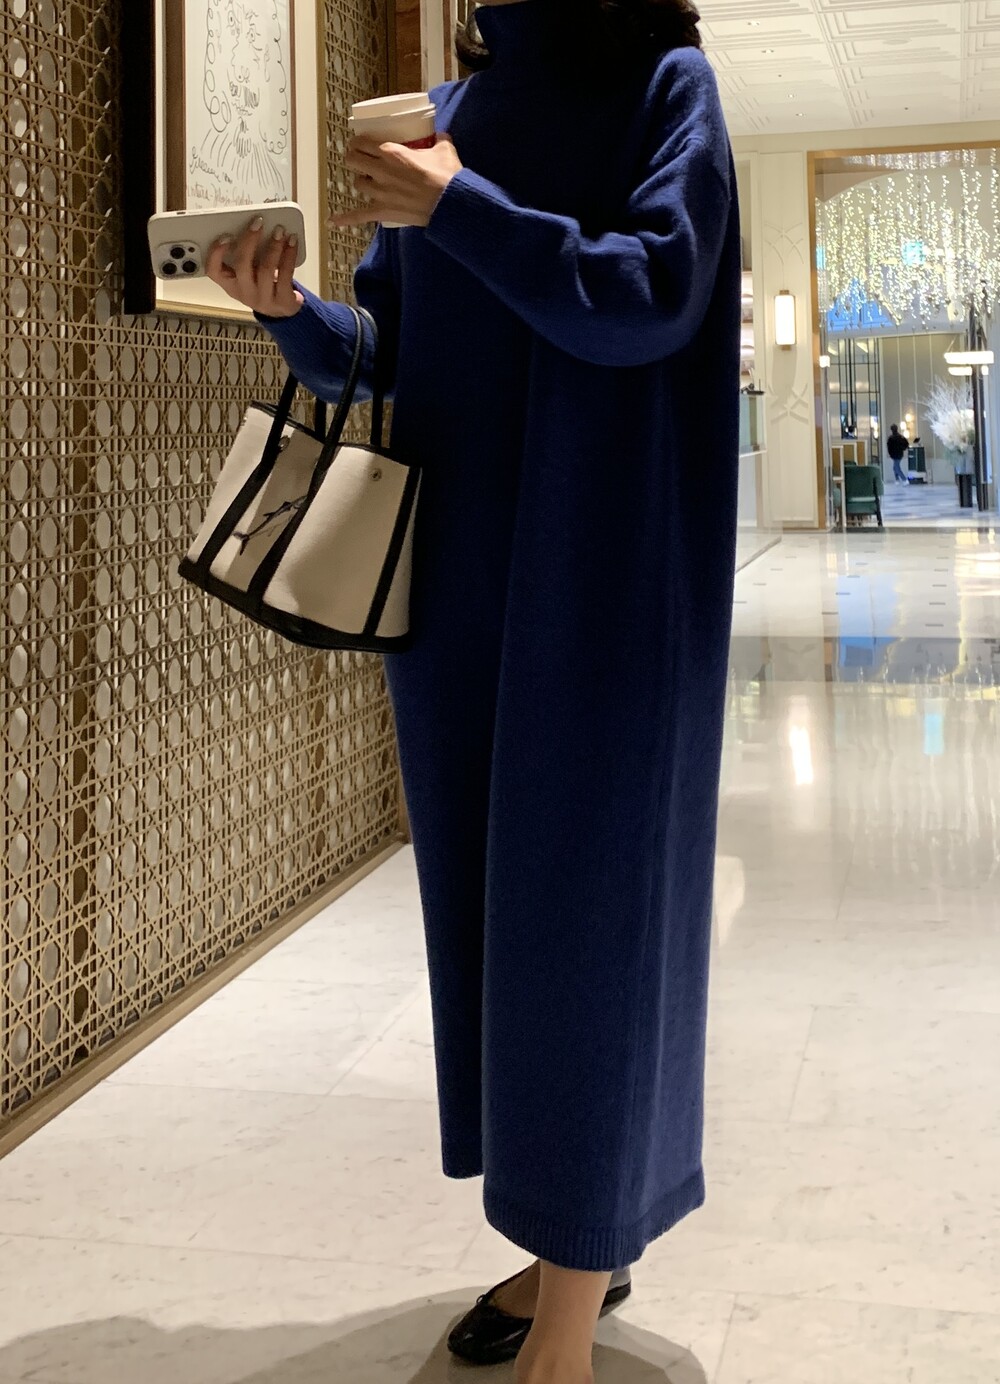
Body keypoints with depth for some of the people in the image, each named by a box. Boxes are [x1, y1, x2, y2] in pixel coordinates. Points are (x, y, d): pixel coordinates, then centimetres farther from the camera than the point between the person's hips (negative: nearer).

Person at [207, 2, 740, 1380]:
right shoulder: (449, 112, 16)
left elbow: (650, 295, -16)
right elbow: (380, 354, 14)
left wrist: (458, 207, -17)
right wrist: (291, 310, -5)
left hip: (599, 580, -6)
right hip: (457, 579, 6)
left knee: (581, 903, -4)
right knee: (490, 896, 10)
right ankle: (570, 1249, 26)